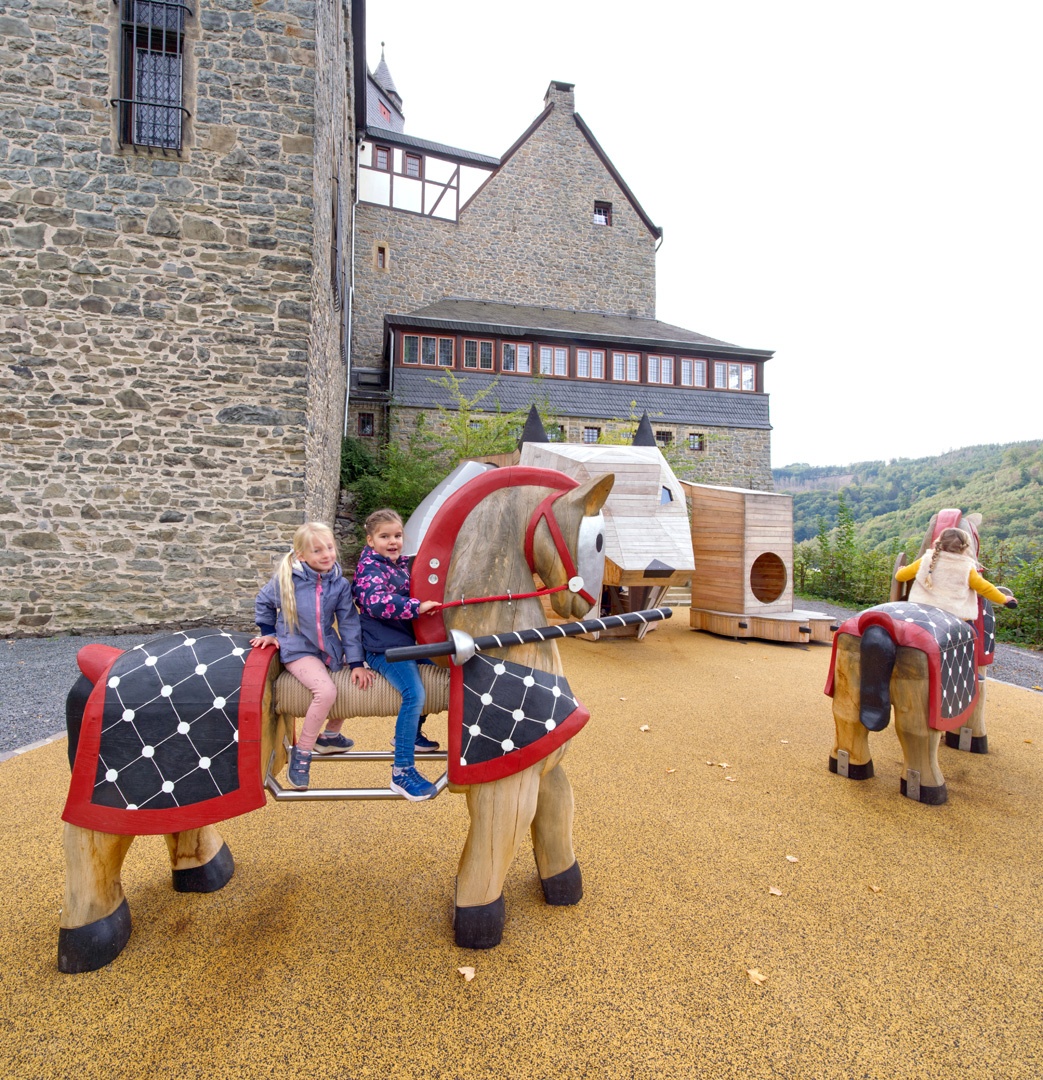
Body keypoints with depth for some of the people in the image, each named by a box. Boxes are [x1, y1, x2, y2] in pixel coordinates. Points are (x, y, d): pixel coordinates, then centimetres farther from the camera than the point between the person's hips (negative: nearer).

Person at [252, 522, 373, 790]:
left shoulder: (340, 584, -4)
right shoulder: (286, 578, -11)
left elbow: (349, 623, -2)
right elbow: (263, 602, 9)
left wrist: (356, 663, -5)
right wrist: (268, 633, 6)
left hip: (328, 648, 5)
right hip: (297, 649, -5)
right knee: (326, 691, -26)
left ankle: (330, 735, 24)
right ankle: (301, 753, -7)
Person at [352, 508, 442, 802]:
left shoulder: (402, 564, 12)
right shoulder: (369, 567, -13)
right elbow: (377, 602, -32)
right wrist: (418, 606, -33)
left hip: (407, 641, 10)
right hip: (384, 647, -10)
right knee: (414, 694, -26)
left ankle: (411, 734, 35)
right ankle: (402, 772, -18)